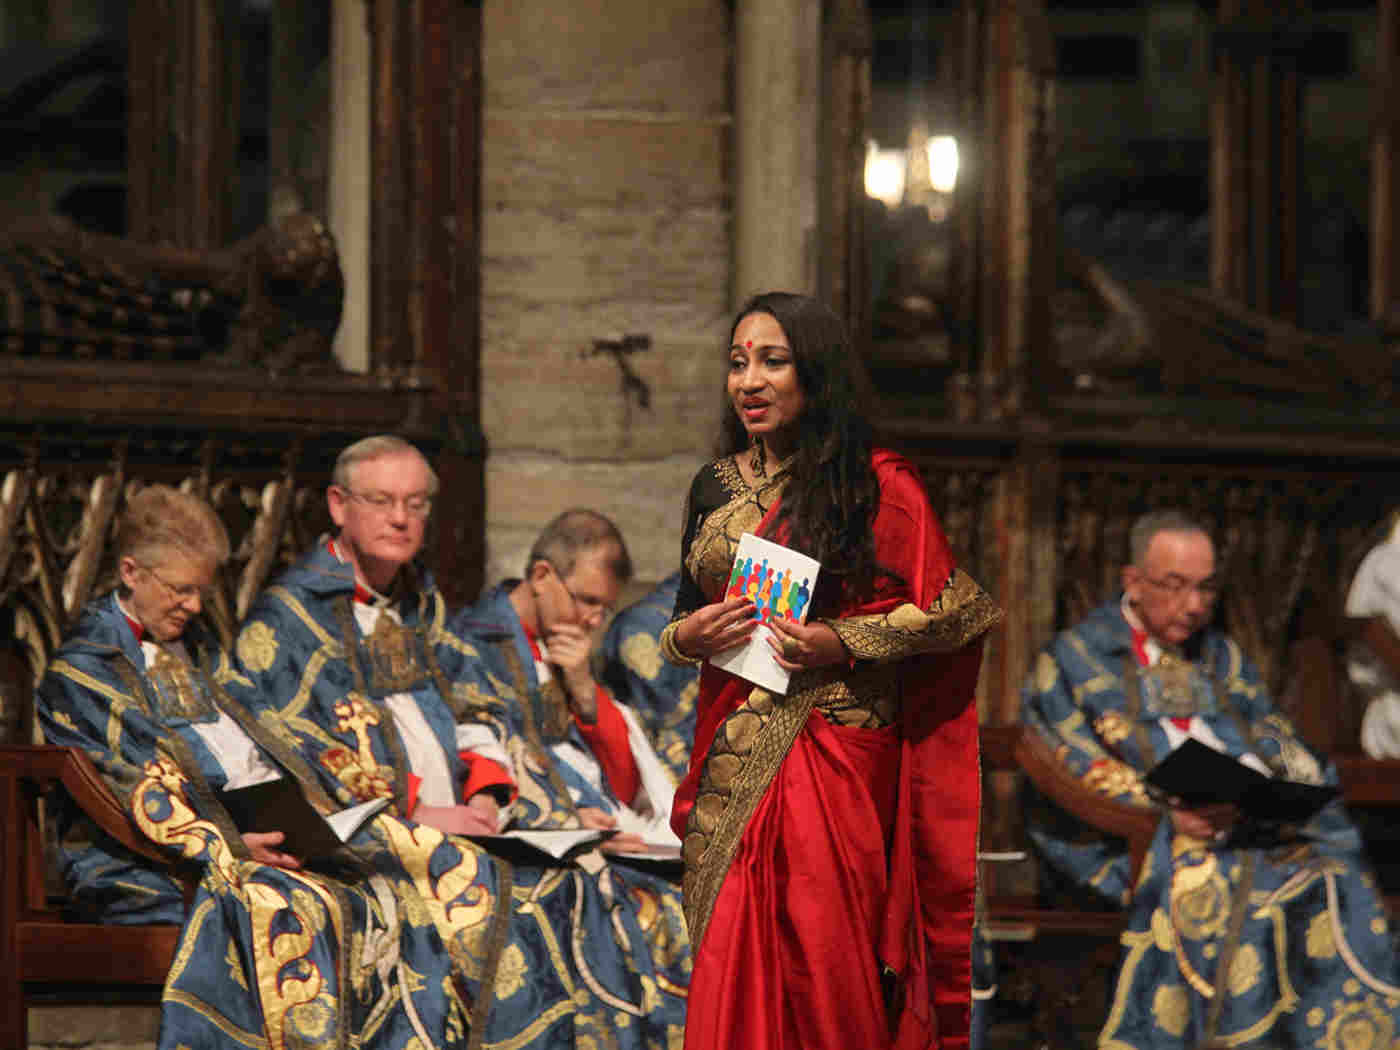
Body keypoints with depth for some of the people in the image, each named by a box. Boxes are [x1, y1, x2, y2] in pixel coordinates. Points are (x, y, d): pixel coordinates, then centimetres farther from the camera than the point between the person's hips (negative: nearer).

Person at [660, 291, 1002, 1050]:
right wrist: (685, 639, -1)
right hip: (730, 757, 5)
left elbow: (964, 608, -5)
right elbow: (680, 623, 23)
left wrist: (845, 642, -14)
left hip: (835, 752, -5)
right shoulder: (715, 488, 13)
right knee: (732, 970, 2)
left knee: (821, 971, -7)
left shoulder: (876, 485, -4)